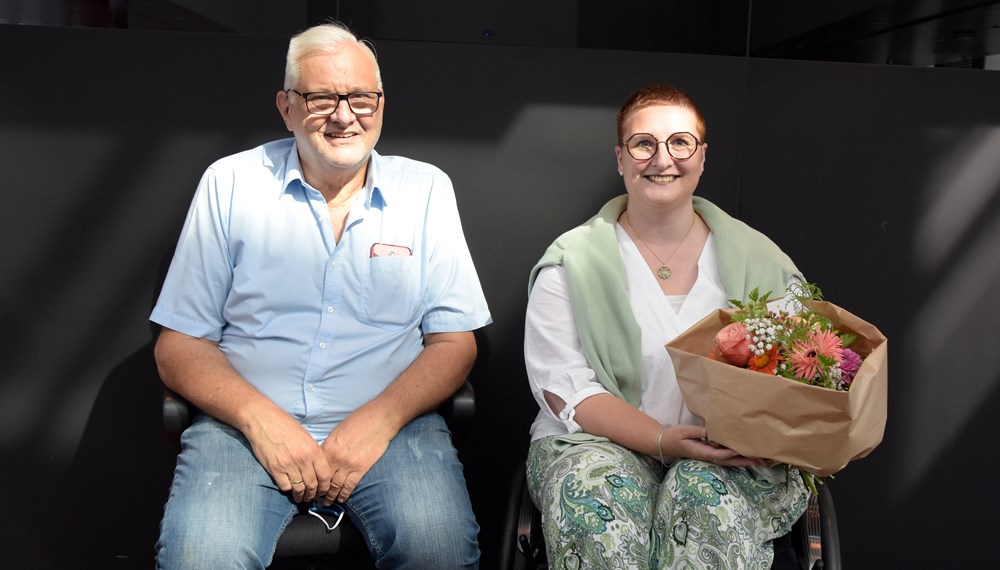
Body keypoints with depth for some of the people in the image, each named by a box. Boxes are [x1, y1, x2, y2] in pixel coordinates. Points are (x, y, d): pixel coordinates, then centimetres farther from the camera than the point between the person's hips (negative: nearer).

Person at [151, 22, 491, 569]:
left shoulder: (425, 189, 7)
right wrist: (259, 417, -13)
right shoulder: (231, 182, 5)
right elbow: (179, 345, 5)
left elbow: (454, 342, 5)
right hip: (247, 421, 0)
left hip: (391, 423, 0)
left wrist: (380, 419, -12)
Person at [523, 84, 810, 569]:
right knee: (593, 489, -33)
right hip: (600, 444, 0)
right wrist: (663, 441, -20)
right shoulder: (572, 262, 1)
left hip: (727, 456, 1)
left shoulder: (757, 259, 8)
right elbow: (563, 387, -7)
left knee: (710, 489, -32)